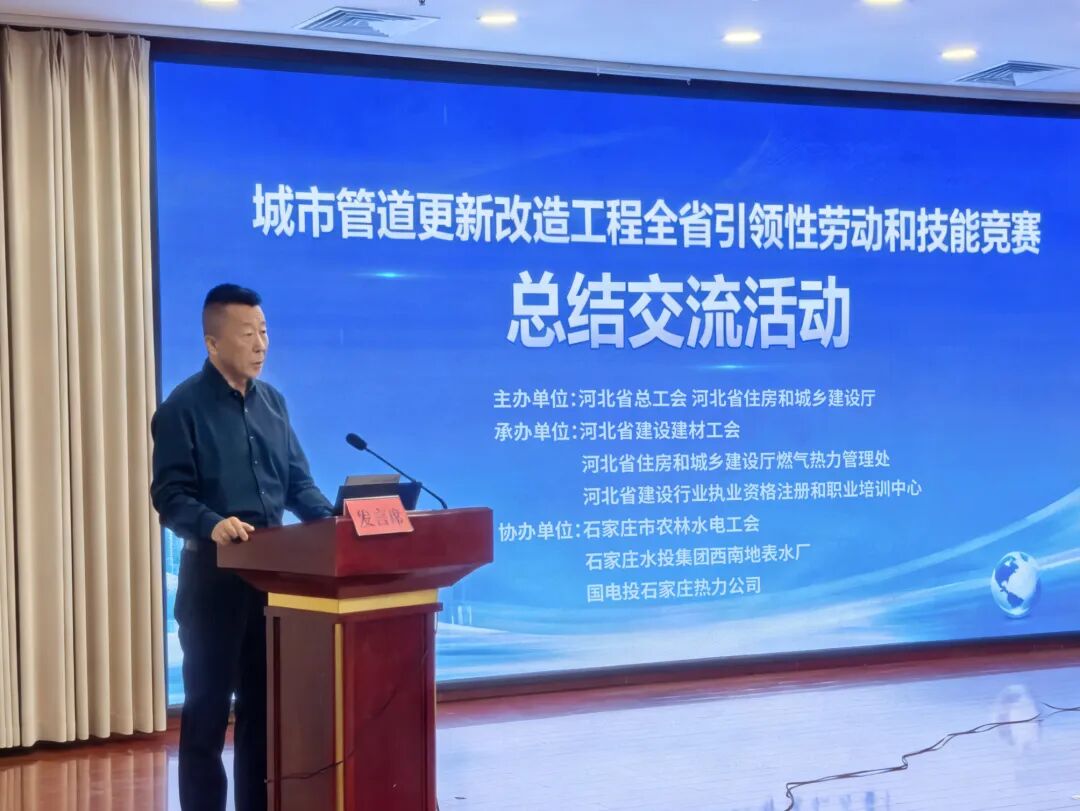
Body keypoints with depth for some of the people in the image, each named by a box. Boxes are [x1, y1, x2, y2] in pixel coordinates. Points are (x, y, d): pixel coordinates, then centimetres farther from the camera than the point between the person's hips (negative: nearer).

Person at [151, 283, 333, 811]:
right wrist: (213, 524, -34)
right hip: (213, 575, -6)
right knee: (207, 707, 2)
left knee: (266, 702, 13)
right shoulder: (183, 407, -9)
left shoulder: (272, 401, 11)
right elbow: (170, 495, -16)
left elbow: (298, 482, 12)